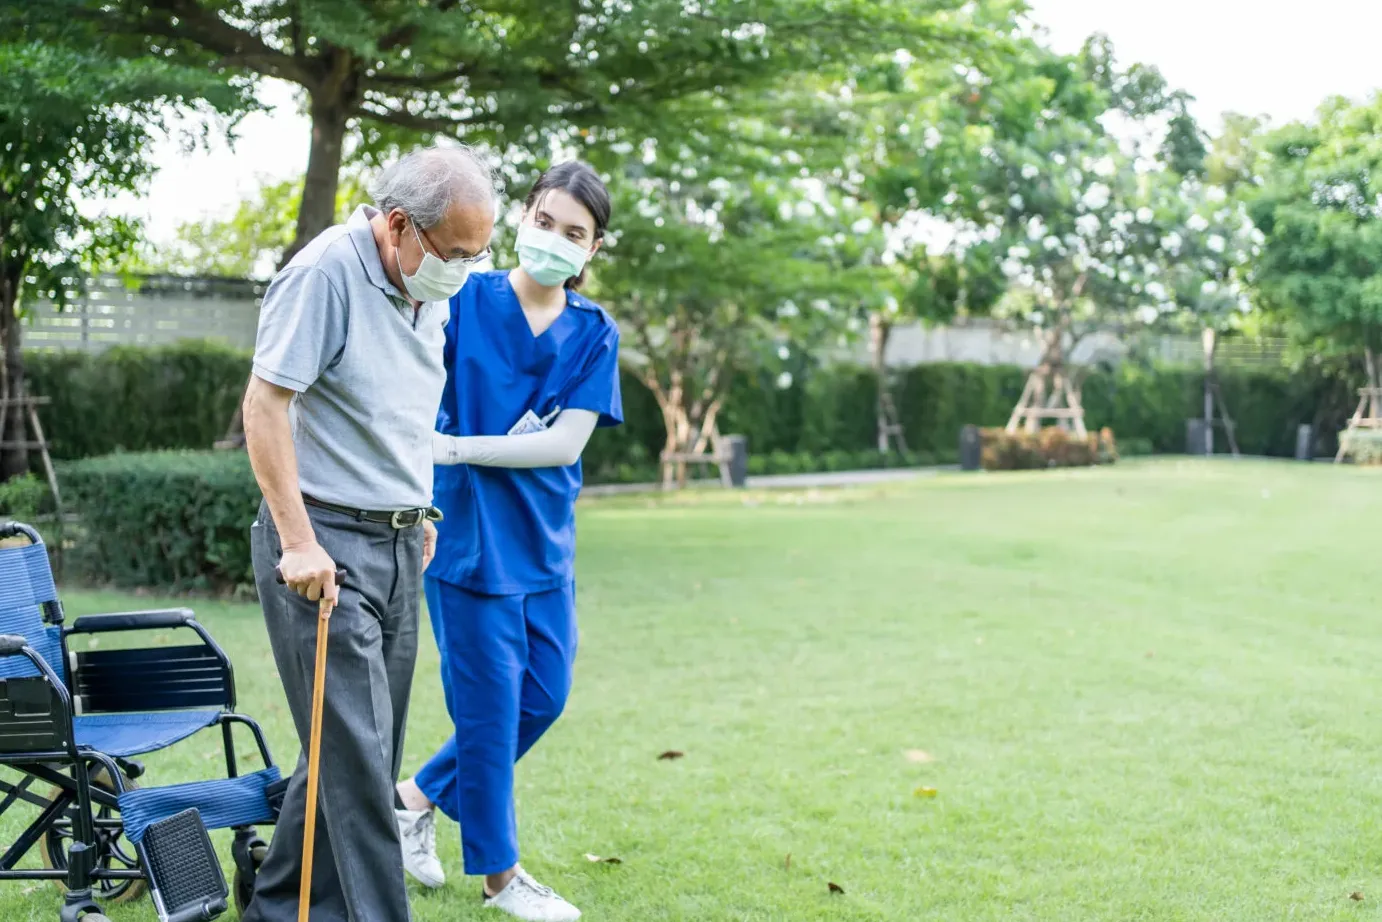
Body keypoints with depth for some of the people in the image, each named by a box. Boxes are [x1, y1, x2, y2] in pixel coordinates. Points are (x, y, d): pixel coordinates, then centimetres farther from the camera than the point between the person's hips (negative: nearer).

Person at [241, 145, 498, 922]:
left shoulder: (430, 291, 10)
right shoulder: (326, 273, -15)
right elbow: (264, 405, -17)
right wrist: (299, 541, -19)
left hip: (397, 545, 8)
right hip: (323, 548, -8)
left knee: (368, 755, 12)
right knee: (356, 755, -7)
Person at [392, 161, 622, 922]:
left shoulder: (594, 333, 1)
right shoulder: (466, 301, -7)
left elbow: (567, 441, -9)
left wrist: (455, 447, -19)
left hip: (545, 539, 5)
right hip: (468, 533, -5)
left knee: (542, 697, 13)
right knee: (490, 707, 3)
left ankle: (419, 795, 33)